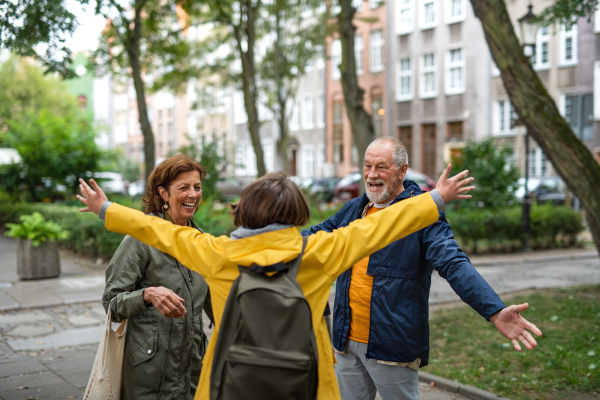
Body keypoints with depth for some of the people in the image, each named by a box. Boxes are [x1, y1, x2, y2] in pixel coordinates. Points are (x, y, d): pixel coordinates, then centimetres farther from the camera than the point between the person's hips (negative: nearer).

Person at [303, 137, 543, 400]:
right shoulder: (353, 209, 8)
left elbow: (454, 265, -23)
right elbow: (315, 236, 23)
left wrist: (495, 311, -36)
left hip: (393, 347, -5)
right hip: (346, 341, 6)